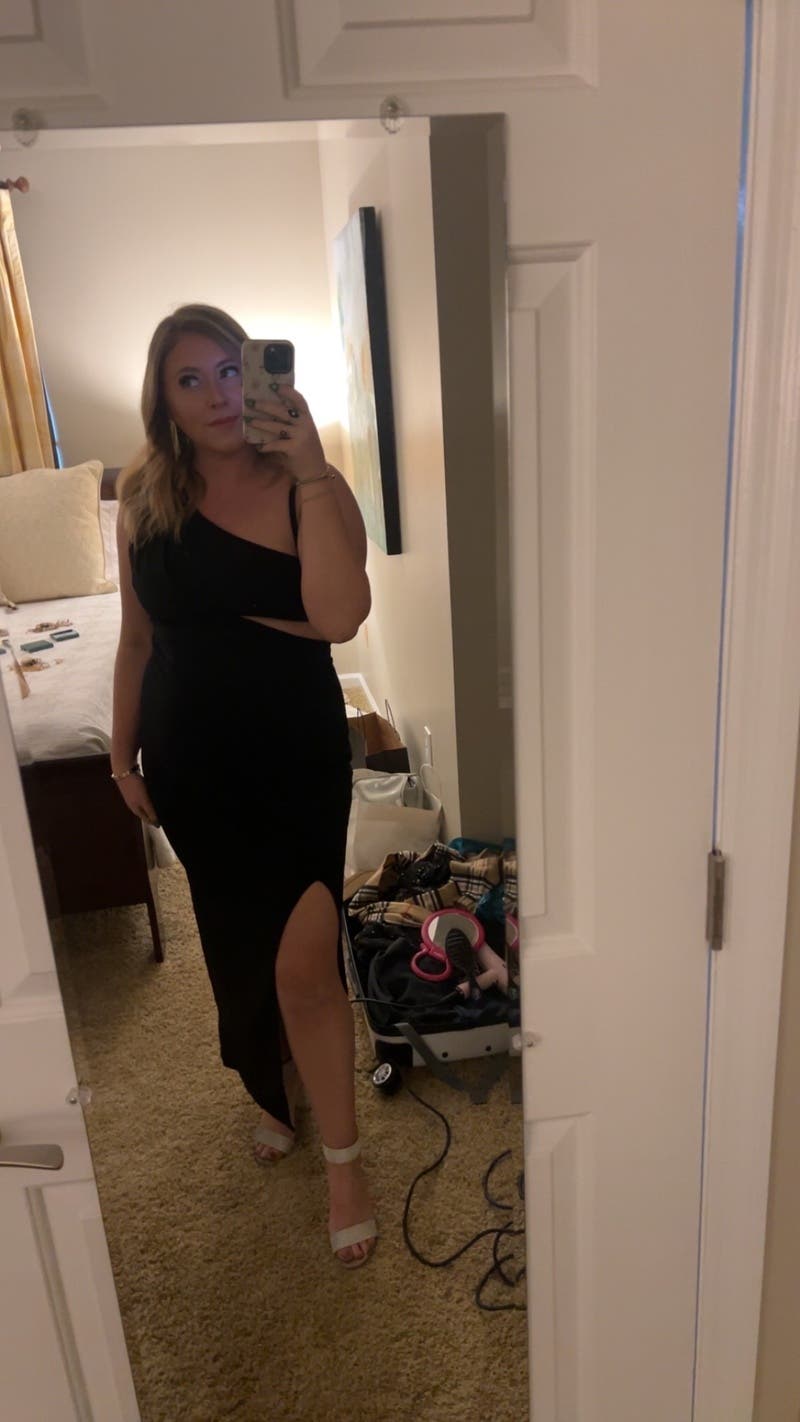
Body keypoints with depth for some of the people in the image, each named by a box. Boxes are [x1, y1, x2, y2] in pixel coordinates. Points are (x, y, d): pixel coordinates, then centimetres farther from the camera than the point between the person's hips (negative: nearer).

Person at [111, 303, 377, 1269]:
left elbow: (339, 618, -27)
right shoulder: (144, 496, 0)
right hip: (192, 758, 4)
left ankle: (342, 1157, 20)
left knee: (303, 962, -4)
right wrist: (124, 755, 9)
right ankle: (276, 1089, 47)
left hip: (296, 753, -3)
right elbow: (138, 639, 7)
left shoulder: (308, 484, -10)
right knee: (238, 945, 19)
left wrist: (311, 474, -28)